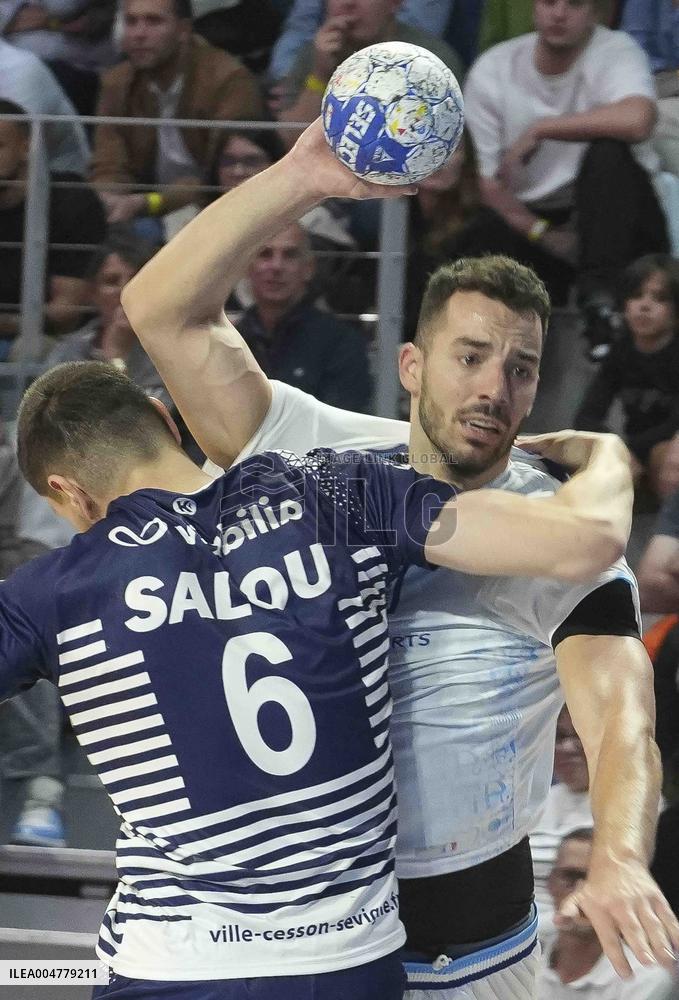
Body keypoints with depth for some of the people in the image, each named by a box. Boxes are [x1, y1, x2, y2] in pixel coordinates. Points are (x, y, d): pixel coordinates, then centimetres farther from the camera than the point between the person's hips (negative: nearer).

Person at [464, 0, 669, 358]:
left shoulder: (616, 52, -13)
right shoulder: (491, 71, -3)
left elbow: (637, 120, -37)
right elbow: (487, 182, -2)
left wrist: (538, 130, -26)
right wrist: (541, 233, -18)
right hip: (531, 222, 2)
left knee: (608, 150, -33)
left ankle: (600, 296, -32)